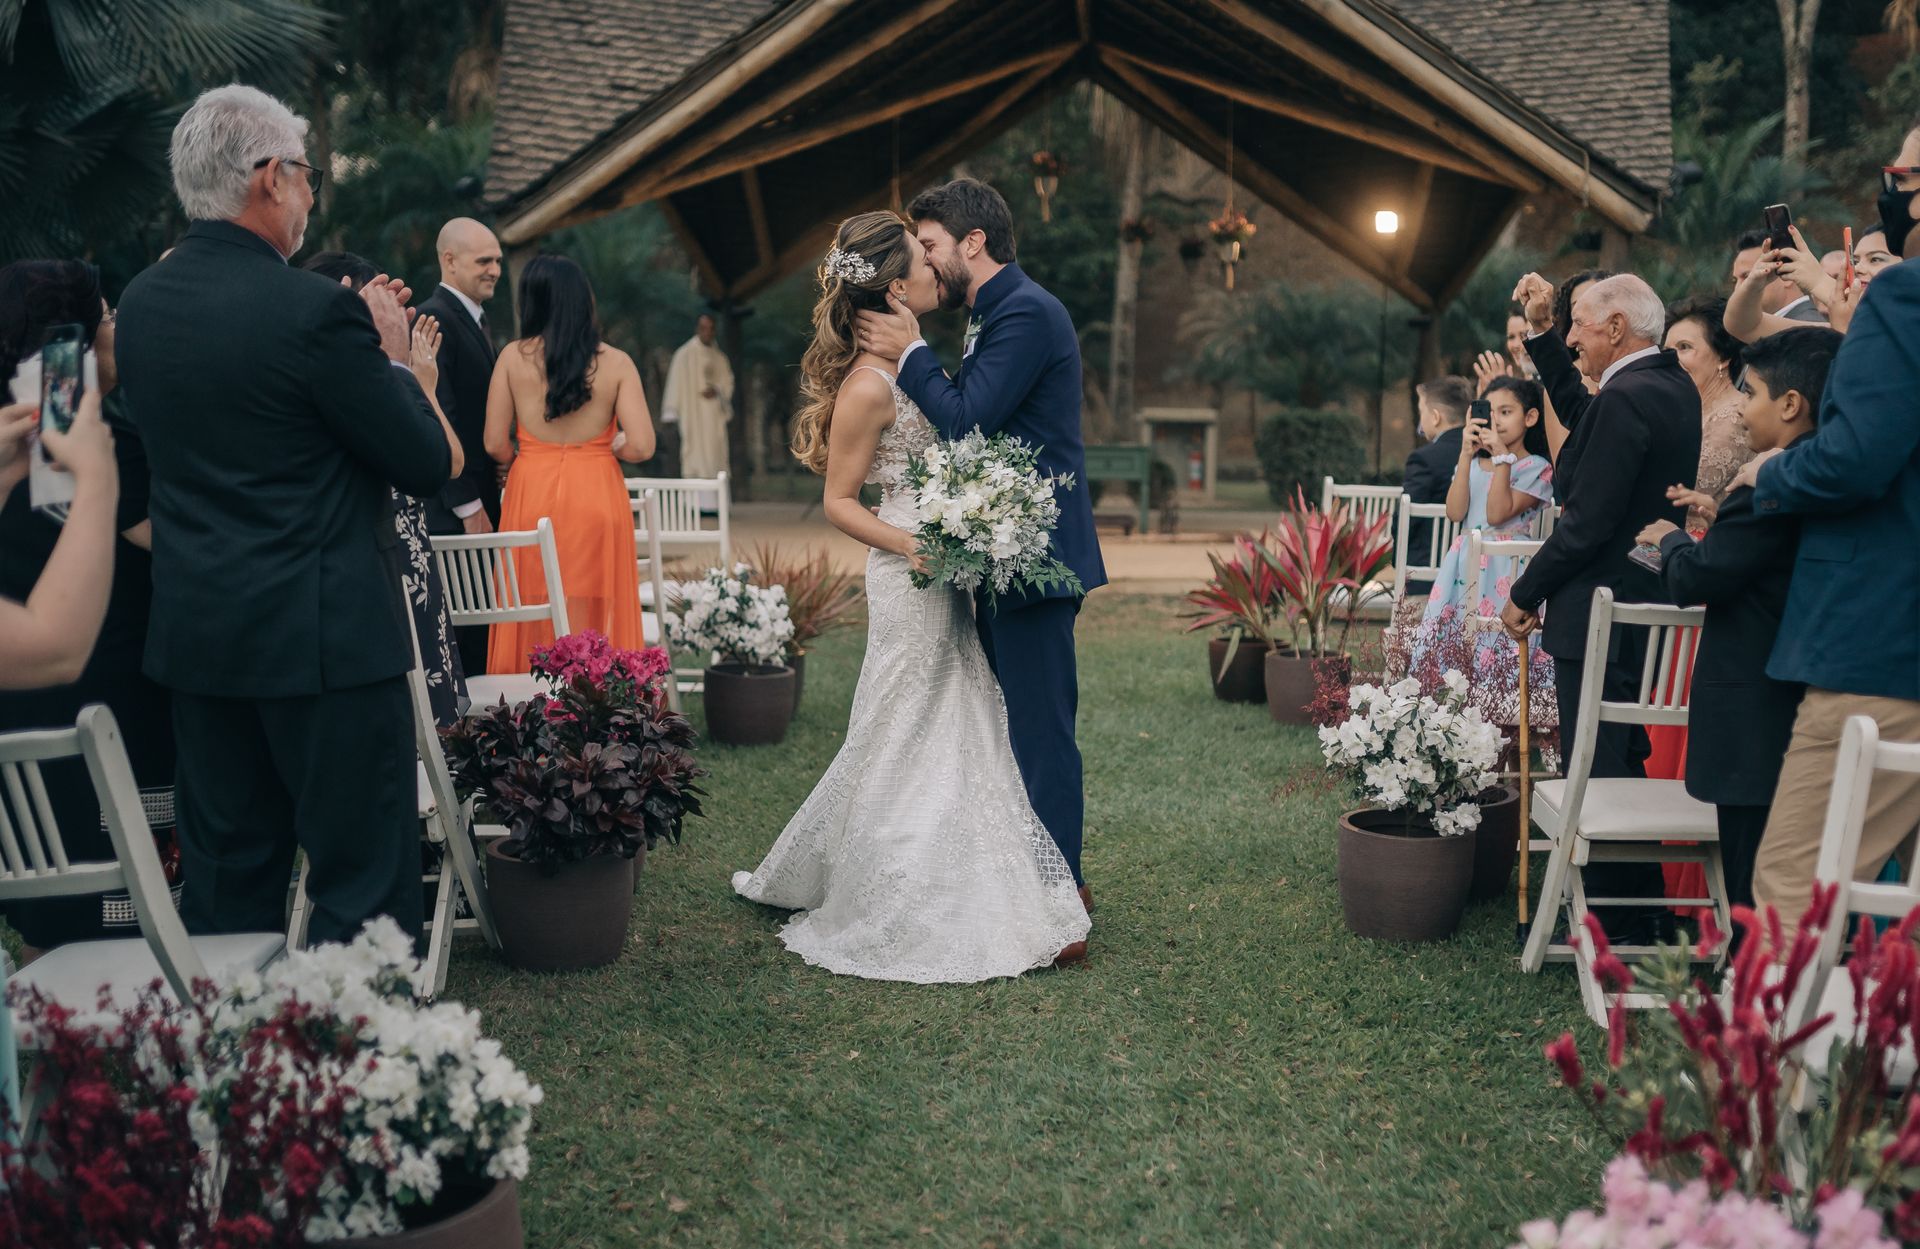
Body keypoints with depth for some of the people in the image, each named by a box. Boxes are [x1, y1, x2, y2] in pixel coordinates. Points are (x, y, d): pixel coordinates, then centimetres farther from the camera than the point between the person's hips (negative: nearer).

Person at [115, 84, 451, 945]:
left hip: (193, 636, 7)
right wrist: (391, 358, 4)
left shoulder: (139, 303, 6)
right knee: (366, 884, 2)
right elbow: (427, 467, -12)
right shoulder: (317, 310, -17)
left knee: (227, 883, 15)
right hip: (324, 638, -7)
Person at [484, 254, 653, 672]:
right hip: (596, 497, 0)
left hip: (531, 496, 1)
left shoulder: (513, 357, -1)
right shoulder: (616, 363, -3)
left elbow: (496, 444, -3)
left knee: (535, 625, 9)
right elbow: (640, 446, -9)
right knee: (594, 622, 8)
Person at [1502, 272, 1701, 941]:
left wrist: (1524, 594, -11)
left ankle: (1617, 924, 5)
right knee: (1628, 764, 19)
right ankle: (1643, 907, 29)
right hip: (1648, 603, 10)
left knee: (1597, 772, -2)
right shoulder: (1673, 386, 10)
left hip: (1598, 613, -10)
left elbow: (1586, 521, -22)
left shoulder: (1625, 399, -19)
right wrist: (1541, 333, 21)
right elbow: (1581, 416, 25)